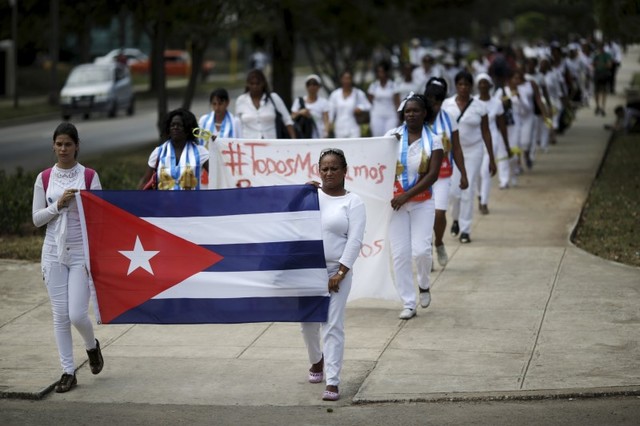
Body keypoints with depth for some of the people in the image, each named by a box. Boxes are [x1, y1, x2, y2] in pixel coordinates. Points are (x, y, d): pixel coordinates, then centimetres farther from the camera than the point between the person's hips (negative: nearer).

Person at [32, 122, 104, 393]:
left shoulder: (89, 176, -3)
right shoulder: (44, 178, 3)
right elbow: (36, 218, 4)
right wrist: (58, 205, -14)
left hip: (81, 253, -2)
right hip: (54, 252, 2)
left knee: (77, 314, -7)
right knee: (60, 315, 2)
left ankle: (92, 345, 26)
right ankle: (68, 372, 11)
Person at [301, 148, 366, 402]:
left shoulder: (352, 202, -2)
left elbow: (355, 240, -9)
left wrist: (340, 273, -16)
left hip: (336, 272, -4)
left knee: (333, 326, -8)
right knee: (308, 322, 15)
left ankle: (332, 382, -6)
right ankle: (316, 360, 44)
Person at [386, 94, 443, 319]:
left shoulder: (433, 140, 0)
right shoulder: (393, 136, 3)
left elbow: (432, 174, -8)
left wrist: (407, 196, -15)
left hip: (422, 202, -1)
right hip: (396, 202, 1)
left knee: (421, 250, -11)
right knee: (400, 254, -3)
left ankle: (424, 285, 21)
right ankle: (408, 304, 6)